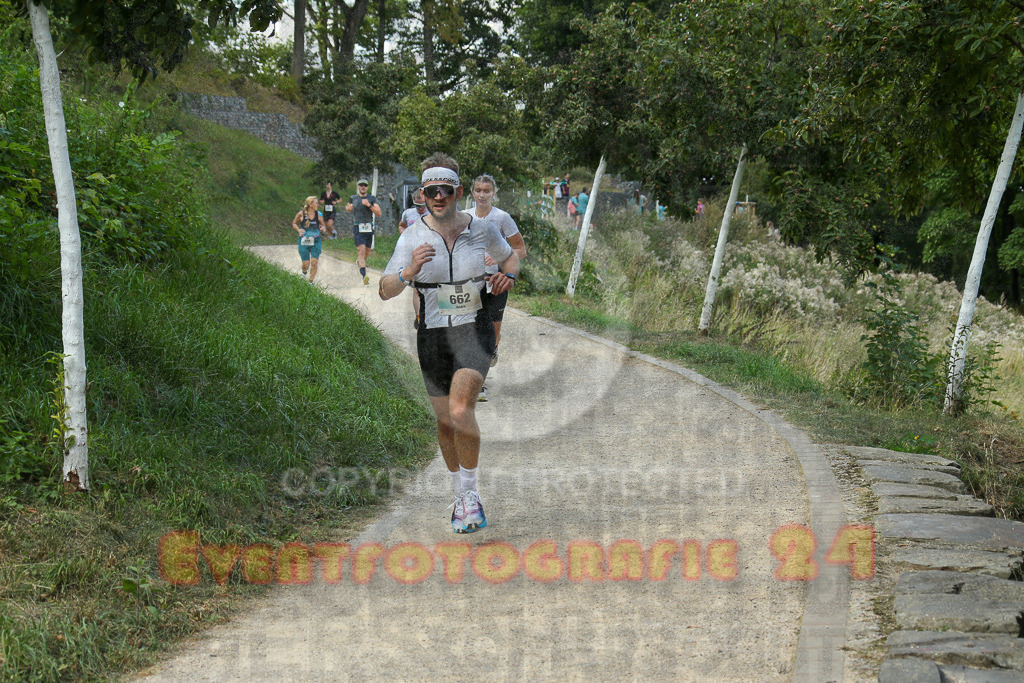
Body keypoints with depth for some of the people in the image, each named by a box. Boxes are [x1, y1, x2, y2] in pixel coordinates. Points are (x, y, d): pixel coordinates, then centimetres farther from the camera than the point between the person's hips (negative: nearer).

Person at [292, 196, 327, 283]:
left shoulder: (318, 215, -3)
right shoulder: (301, 214, -9)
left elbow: (323, 225, 10)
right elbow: (294, 223, 7)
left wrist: (324, 229, -14)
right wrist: (298, 230, -12)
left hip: (315, 242, 2)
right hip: (304, 242, -2)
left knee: (314, 263, -6)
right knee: (306, 265, 0)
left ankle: (310, 282, 10)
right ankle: (304, 272, 38)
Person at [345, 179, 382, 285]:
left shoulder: (372, 199, 2)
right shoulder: (353, 198, 7)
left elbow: (379, 213, -9)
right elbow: (348, 208, 28)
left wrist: (369, 205, -21)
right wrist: (348, 207, 5)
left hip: (369, 228, 2)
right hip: (358, 228, -2)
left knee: (366, 251, 14)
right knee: (361, 251, -17)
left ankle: (359, 260, 50)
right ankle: (364, 275, -29)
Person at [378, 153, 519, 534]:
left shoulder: (482, 230, -2)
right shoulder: (412, 238, -6)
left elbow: (509, 256, 19)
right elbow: (385, 291, -12)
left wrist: (507, 275, -3)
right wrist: (409, 272, -31)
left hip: (474, 330, -2)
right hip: (432, 335, 2)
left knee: (460, 409, -23)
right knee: (444, 421, 11)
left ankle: (470, 492, -6)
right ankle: (461, 495, 32)